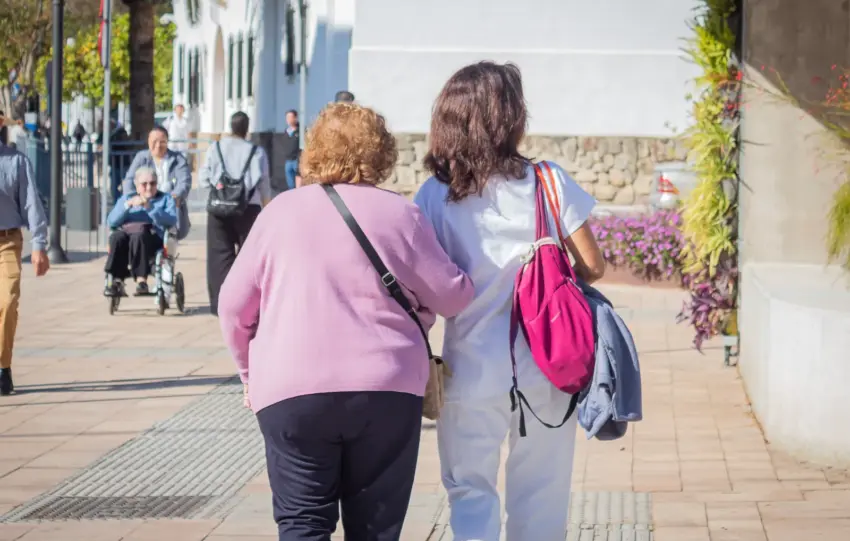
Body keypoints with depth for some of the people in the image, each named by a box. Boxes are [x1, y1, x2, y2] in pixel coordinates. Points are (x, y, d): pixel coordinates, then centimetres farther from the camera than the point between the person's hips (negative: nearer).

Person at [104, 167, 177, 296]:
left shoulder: (165, 199, 23)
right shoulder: (126, 198, 29)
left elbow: (172, 220, 0)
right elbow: (111, 222, 11)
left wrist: (150, 208, -11)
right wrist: (127, 205, -4)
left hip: (153, 237, -2)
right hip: (126, 232, 2)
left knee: (138, 236, -38)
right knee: (116, 237, -34)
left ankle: (141, 280, -45)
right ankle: (117, 280, -38)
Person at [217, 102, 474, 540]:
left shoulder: (281, 212, 5)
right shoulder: (400, 214, 1)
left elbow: (235, 305, 7)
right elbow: (452, 297, 4)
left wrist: (251, 373, 20)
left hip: (291, 392, 0)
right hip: (387, 390, 0)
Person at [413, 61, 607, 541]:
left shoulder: (434, 197, -6)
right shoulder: (548, 182, -7)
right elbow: (593, 266, -2)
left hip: (473, 372, 0)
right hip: (546, 370, 1)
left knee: (471, 490, 10)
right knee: (540, 499, 12)